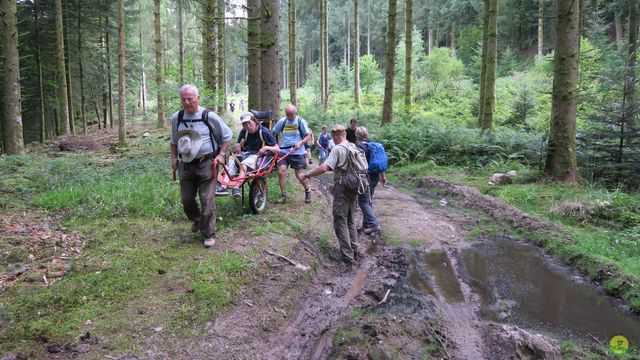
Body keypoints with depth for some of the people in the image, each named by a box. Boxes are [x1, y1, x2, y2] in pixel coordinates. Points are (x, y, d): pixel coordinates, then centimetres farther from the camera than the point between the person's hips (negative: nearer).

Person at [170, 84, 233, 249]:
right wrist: (174, 158, 10)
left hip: (206, 164, -4)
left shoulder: (209, 116, -8)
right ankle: (197, 220, 43)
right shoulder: (176, 118, 4)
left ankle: (209, 235, 10)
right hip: (185, 165, 4)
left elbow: (227, 135, 2)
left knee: (207, 201, -4)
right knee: (186, 199, 12)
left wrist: (221, 154, -6)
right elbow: (173, 140, 21)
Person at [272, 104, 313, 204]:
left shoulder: (300, 121, -3)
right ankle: (283, 195, 3)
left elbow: (308, 136, -4)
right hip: (283, 151, 3)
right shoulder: (282, 121, 4)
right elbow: (273, 133, 11)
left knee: (299, 176, -1)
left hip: (297, 152, -2)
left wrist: (300, 143, -19)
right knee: (281, 171, -12)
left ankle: (308, 191, 26)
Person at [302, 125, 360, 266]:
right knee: (351, 220, 19)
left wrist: (307, 175, -18)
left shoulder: (337, 149, -17)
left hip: (342, 188, -7)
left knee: (341, 222, -1)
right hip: (354, 187, 7)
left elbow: (324, 167, -27)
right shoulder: (354, 147, 6)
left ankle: (347, 256, -2)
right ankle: (354, 250, 26)